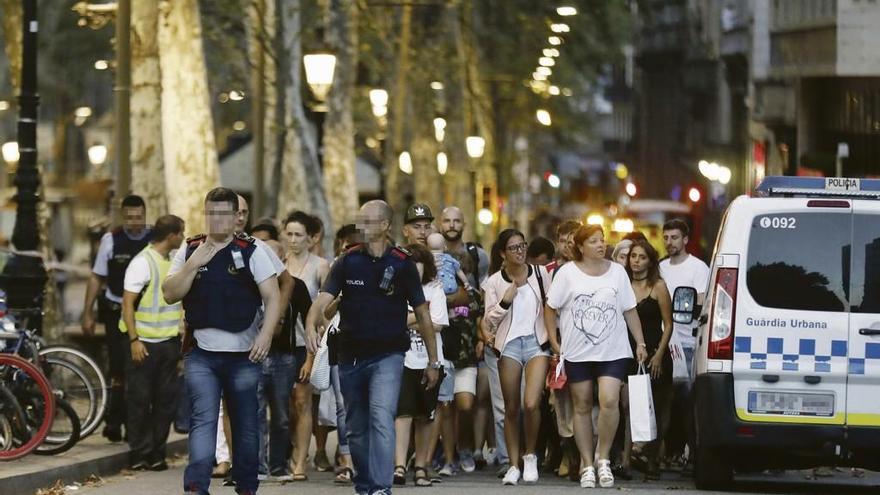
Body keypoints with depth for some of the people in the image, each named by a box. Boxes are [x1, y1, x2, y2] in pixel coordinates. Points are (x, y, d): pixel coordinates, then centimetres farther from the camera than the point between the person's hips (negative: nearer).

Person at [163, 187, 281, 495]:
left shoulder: (252, 252, 0)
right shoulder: (189, 251, 7)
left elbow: (272, 298, -4)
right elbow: (170, 294, 1)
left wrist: (266, 335, -17)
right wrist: (194, 265, -11)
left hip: (244, 354, 0)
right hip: (201, 353, 0)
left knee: (246, 425, 9)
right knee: (203, 419, -13)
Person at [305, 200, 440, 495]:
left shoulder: (402, 264, -3)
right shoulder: (348, 261, 2)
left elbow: (422, 314, 4)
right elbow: (324, 298, -7)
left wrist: (433, 361, 5)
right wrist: (311, 326, -29)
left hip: (388, 356, -4)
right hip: (351, 356, 4)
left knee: (381, 418, -21)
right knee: (356, 427, 13)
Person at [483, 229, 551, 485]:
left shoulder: (540, 273, 4)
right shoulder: (494, 282, 3)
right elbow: (490, 321, 4)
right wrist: (505, 301, -12)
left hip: (537, 341, -1)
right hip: (509, 343, 1)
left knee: (531, 404, -17)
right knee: (511, 408, 4)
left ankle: (530, 455, 5)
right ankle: (513, 465, 13)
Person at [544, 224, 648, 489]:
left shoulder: (617, 272, 6)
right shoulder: (567, 273, 0)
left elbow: (630, 311, 10)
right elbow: (550, 309, 5)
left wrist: (640, 342, 5)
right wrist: (554, 342, 0)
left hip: (613, 351, 0)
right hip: (577, 352, 0)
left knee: (609, 401, -17)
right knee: (582, 407, 6)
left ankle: (603, 458, 0)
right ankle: (587, 465, 15)